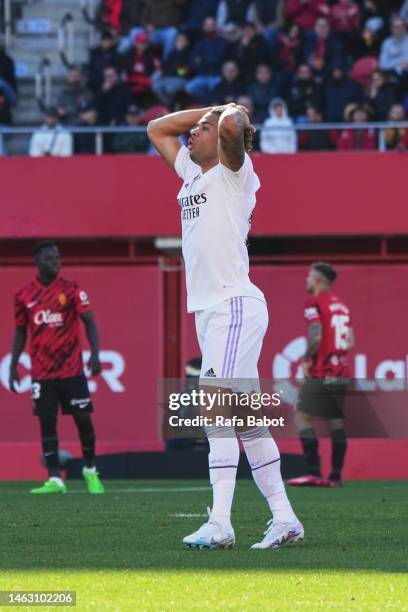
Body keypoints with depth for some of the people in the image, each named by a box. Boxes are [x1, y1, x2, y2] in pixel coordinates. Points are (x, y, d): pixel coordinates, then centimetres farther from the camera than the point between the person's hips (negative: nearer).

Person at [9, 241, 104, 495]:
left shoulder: (71, 289, -3)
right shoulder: (25, 295, 3)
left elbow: (89, 322, -5)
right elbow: (20, 331, 13)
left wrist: (95, 355, -17)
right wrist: (13, 365, 8)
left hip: (72, 369, -2)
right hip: (42, 373, 2)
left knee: (83, 419, 2)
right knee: (47, 422, -1)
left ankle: (90, 471, 21)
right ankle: (55, 480, 1)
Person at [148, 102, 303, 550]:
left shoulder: (234, 172, -4)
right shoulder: (192, 173, 20)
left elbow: (231, 126, -24)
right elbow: (156, 129, 30)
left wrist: (232, 113, -1)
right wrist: (211, 111, 21)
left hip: (235, 306, -9)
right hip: (209, 310, 9)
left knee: (216, 408, -18)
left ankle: (219, 525, -24)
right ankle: (284, 519, 12)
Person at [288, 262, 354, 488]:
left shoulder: (314, 303, -7)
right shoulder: (342, 305, 16)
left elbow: (316, 337, -18)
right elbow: (350, 342, 13)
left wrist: (307, 359, -5)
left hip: (321, 374, -8)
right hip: (341, 372, 8)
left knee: (302, 417, -7)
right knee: (336, 423, 8)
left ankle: (314, 473, -16)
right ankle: (335, 476, 5)